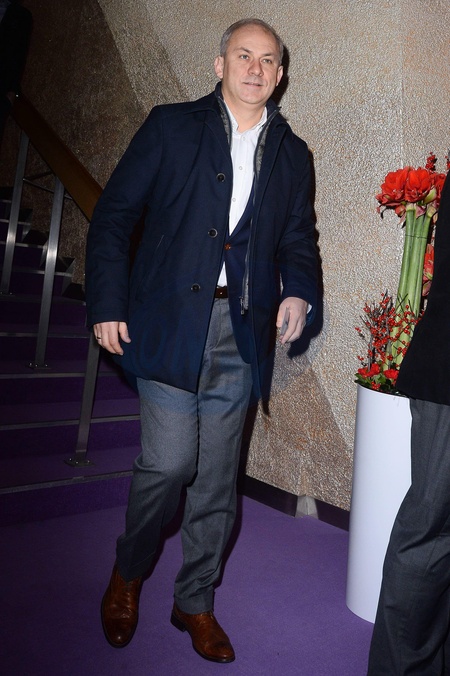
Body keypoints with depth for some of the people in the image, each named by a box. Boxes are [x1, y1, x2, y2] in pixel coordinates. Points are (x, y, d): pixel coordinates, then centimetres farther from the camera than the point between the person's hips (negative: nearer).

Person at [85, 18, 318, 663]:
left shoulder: (292, 155, 15)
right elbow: (114, 214, 3)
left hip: (242, 332, 3)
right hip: (171, 322, -3)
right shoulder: (172, 126, 6)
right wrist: (108, 304, -5)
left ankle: (196, 602, 29)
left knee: (217, 477, 8)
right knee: (170, 461, -9)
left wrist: (299, 291, -4)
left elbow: (298, 238, 18)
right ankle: (128, 574, 23)